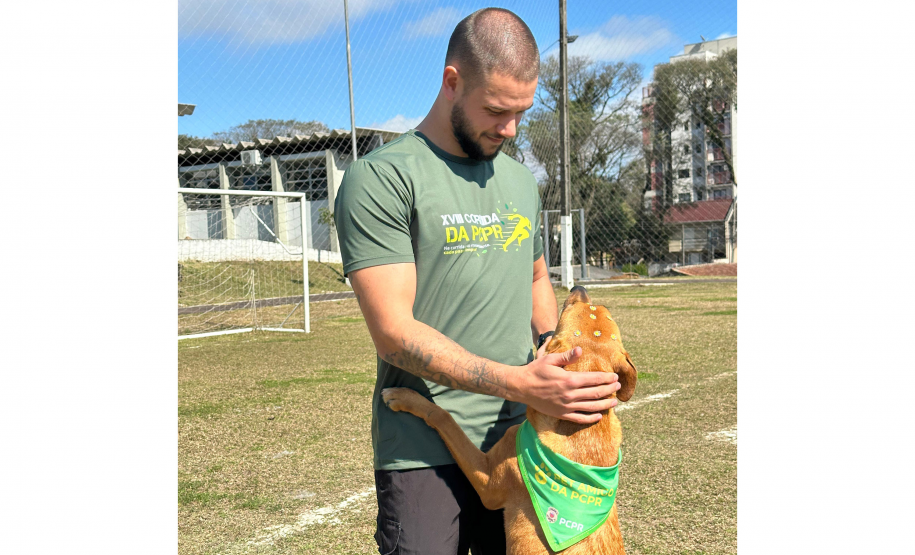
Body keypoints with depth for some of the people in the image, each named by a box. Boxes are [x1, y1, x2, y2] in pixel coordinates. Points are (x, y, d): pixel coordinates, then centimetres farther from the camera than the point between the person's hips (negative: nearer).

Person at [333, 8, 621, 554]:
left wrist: (556, 358, 9)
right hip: (425, 453, -6)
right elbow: (395, 332, -17)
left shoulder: (521, 181, 14)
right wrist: (517, 384, -26)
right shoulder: (381, 177, -9)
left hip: (519, 442, 6)